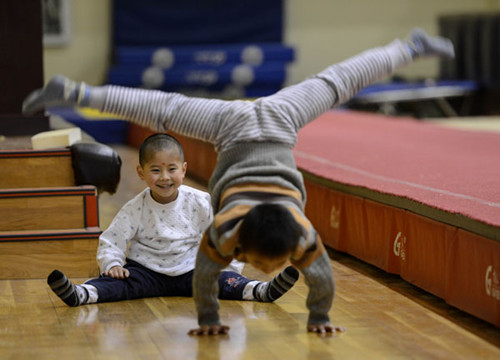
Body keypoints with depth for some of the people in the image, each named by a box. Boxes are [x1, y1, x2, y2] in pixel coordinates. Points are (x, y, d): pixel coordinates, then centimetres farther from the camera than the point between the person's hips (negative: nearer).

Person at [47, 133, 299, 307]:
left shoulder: (200, 203, -4)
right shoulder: (135, 209, -6)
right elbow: (112, 240, -2)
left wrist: (231, 266, -4)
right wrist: (112, 264, -19)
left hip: (191, 270, 1)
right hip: (146, 271, -1)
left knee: (222, 279, -23)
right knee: (119, 282, -26)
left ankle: (260, 291, -41)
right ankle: (82, 294, -47)